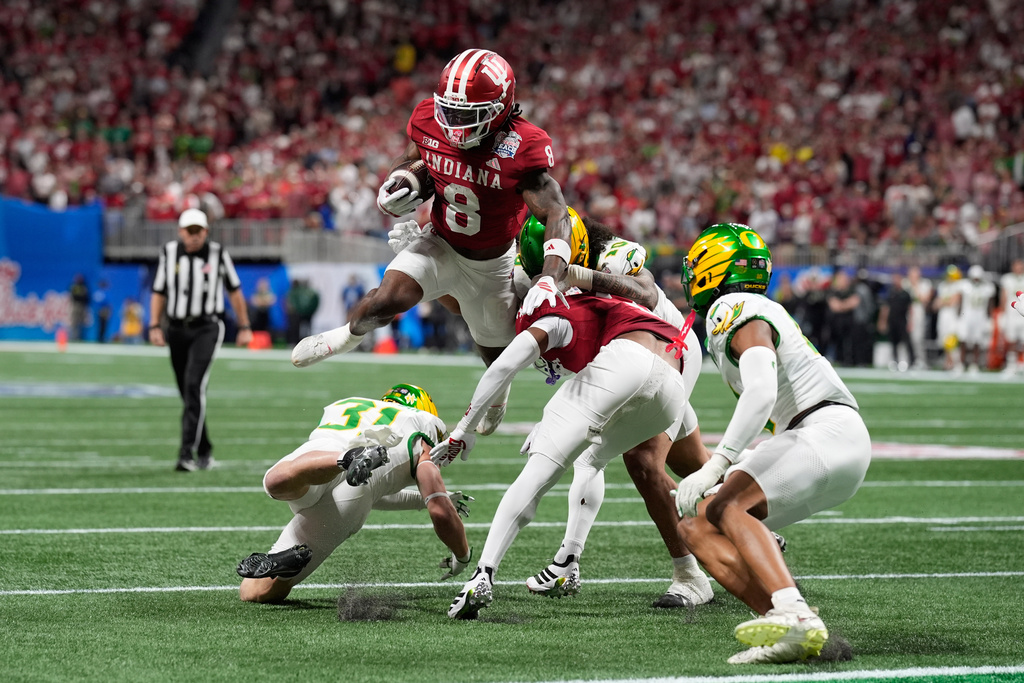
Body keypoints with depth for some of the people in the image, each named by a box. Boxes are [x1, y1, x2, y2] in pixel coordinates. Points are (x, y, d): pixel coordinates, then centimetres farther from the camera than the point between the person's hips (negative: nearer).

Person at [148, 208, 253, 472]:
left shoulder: (217, 254, -3)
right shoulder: (169, 253, 2)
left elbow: (234, 291, 7)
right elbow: (159, 292, 9)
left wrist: (244, 328, 9)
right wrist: (155, 327, -1)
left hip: (207, 328, -3)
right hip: (177, 329, 3)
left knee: (194, 385, -20)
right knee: (188, 394, 9)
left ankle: (187, 452, -25)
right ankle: (205, 452, 24)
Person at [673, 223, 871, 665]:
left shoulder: (738, 313, -10)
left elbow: (761, 393, -26)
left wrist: (715, 467, -30)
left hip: (828, 434, -10)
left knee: (729, 509, -28)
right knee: (697, 528, 5)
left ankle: (794, 617, -42)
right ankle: (782, 618, -12)